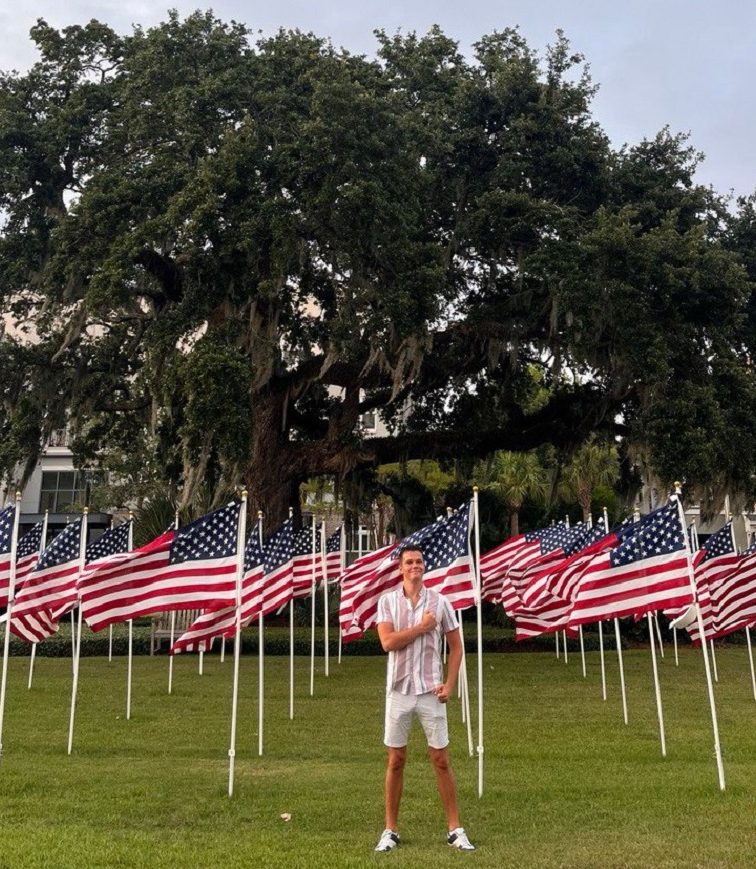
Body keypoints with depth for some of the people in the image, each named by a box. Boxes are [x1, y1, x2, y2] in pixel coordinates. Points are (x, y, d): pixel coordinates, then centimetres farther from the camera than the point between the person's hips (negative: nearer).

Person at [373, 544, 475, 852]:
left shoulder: (440, 601, 0)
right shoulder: (387, 601, -1)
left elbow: (456, 646, 5)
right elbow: (388, 642, -15)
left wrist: (449, 684, -4)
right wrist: (422, 627, -13)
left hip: (431, 691, 0)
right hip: (399, 691, 0)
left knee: (441, 760, 6)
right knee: (396, 760, 8)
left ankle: (455, 829, 17)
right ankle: (390, 829, 20)